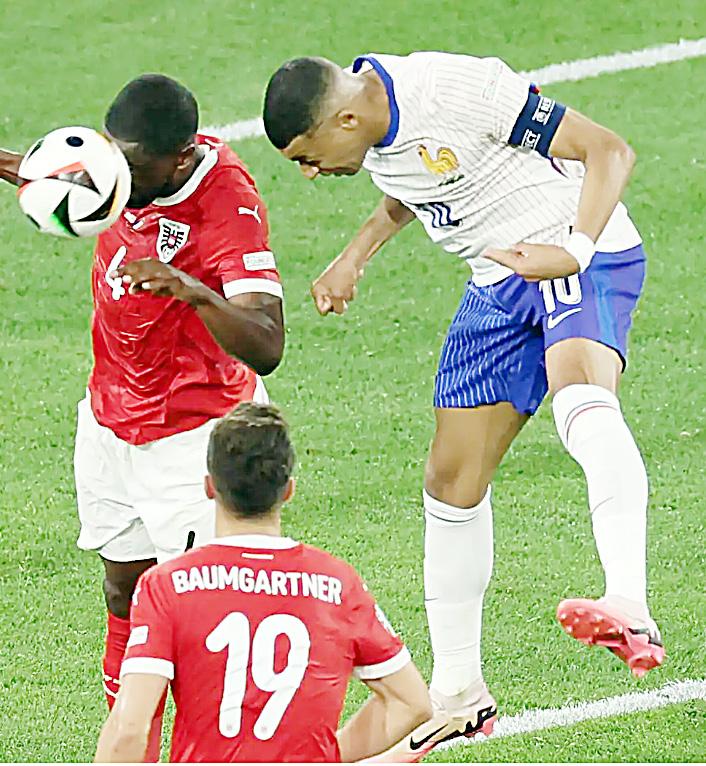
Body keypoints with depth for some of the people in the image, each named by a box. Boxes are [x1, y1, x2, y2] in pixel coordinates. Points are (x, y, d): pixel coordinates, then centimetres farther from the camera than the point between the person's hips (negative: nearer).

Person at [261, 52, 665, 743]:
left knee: (578, 388, -38)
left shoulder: (460, 91, -25)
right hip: (499, 283, 8)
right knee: (453, 479, 7)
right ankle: (457, 696, 21)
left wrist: (574, 249, -36)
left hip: (584, 260, -8)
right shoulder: (372, 132, 0)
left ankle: (629, 612, -56)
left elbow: (609, 150, -22)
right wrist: (355, 254, 12)